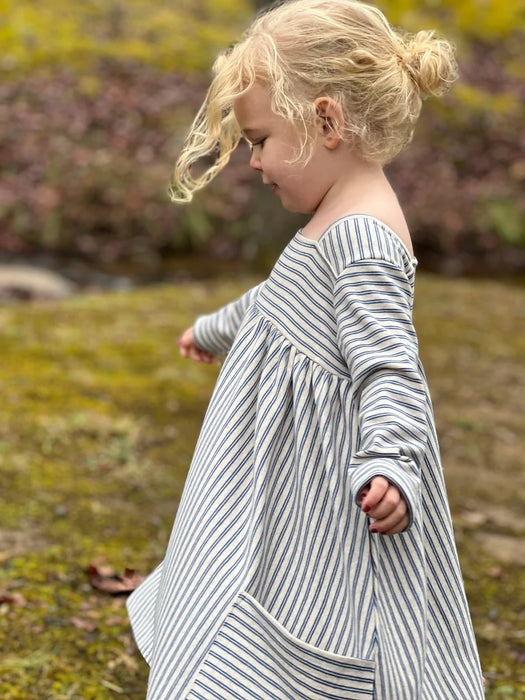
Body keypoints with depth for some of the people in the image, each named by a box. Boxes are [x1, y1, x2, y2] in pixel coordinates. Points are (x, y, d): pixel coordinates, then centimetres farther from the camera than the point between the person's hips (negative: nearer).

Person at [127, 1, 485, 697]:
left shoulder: (364, 237, -25)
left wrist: (389, 464, -47)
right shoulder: (344, 219, 8)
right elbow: (287, 298, 27)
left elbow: (388, 365, -32)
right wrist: (218, 327, 43)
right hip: (289, 456, 11)